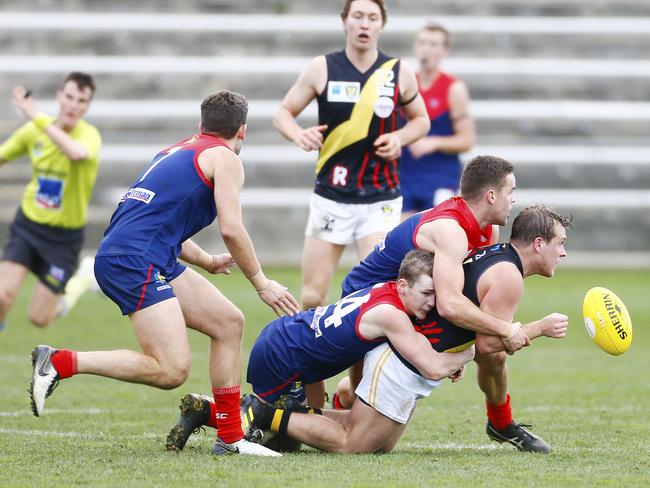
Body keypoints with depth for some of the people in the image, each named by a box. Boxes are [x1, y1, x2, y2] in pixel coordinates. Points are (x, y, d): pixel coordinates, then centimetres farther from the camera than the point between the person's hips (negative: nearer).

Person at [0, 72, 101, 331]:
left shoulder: (89, 135, -21)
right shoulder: (33, 131, -8)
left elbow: (77, 153, -46)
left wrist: (38, 118, -45)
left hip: (64, 236, -2)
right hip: (27, 225, 2)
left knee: (39, 318, 1)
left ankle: (81, 282, 31)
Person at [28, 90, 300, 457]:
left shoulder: (178, 151, 25)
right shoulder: (225, 158, 1)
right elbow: (231, 230, -9)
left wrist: (207, 261, 42)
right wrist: (262, 284, 2)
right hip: (134, 262, -10)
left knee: (229, 322, 12)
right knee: (172, 370, -18)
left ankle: (231, 437, 13)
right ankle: (60, 362, -15)